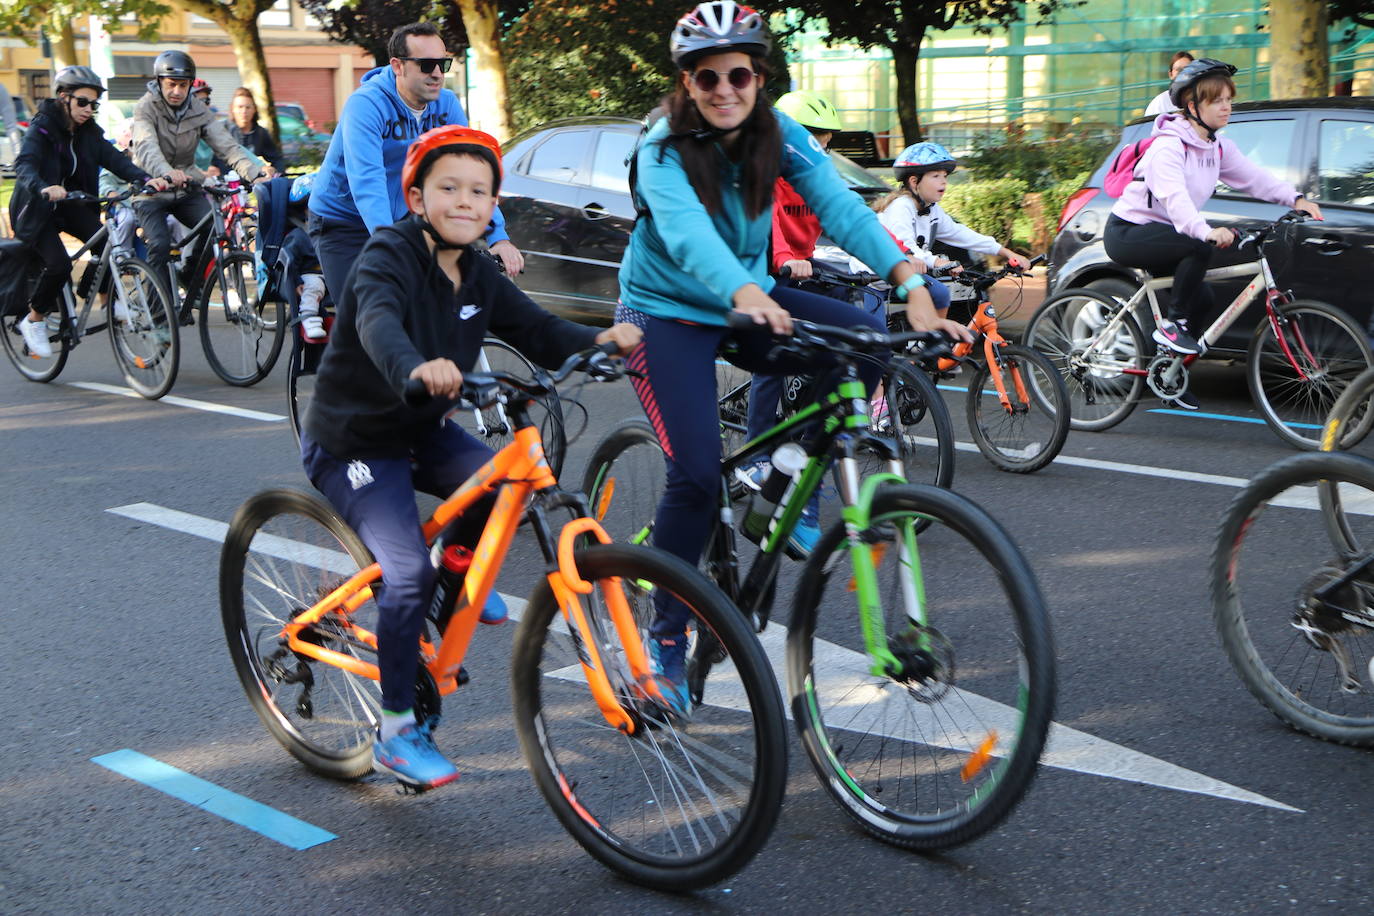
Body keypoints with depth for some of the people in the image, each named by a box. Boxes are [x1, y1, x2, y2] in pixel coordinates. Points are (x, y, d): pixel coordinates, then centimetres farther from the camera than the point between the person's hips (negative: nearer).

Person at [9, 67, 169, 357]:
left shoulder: (88, 131, 1)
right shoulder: (42, 127, -16)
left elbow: (114, 159, -12)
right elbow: (24, 165, -32)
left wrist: (146, 178, -31)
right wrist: (45, 188, -54)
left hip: (71, 205, 5)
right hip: (37, 208, -5)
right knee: (59, 264, -24)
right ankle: (33, 320, -1)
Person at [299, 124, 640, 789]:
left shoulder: (476, 274, 1)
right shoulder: (389, 254, -21)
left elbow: (536, 331, -5)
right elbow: (379, 320, -42)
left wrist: (598, 341, -27)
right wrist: (414, 368, -65)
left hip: (420, 432, 7)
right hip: (351, 444, -7)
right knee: (409, 572, -20)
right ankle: (397, 733, -5)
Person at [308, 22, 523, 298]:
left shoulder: (446, 104, -7)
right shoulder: (366, 104, -24)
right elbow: (366, 181, -36)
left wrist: (499, 238, -25)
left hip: (399, 220, 5)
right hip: (343, 221, -5)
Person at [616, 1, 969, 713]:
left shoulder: (780, 137, -8)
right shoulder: (663, 153, -20)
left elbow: (839, 206, -21)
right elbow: (687, 232, -39)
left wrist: (912, 285, -37)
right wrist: (746, 296, -60)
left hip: (750, 302, 4)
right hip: (667, 314, -4)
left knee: (867, 337, -20)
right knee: (696, 474, -19)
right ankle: (666, 637, 0)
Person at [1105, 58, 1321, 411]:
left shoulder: (1218, 148, 6)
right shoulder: (1168, 145, -22)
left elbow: (1254, 177, 0)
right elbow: (1174, 196, -38)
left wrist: (1295, 199, -16)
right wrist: (1207, 232, -54)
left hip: (1158, 232, 9)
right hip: (1128, 232, -9)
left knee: (1202, 297, 0)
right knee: (1199, 248, -30)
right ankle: (1172, 325, -15)